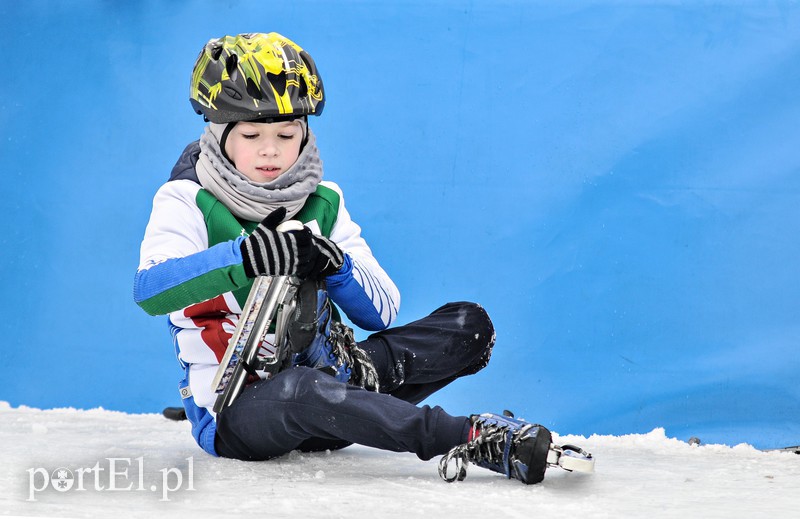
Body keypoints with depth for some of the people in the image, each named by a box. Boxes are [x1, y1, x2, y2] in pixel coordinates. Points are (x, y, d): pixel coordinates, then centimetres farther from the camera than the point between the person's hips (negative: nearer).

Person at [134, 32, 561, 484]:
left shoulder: (323, 203, 7)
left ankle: (363, 375, -25)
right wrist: (243, 257, -44)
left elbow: (381, 311, 2)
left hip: (324, 385, 6)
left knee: (470, 324, -2)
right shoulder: (188, 201, -7)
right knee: (299, 388, -41)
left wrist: (335, 266, -20)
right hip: (233, 414, -5)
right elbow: (149, 290, -28)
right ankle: (473, 439, -41)